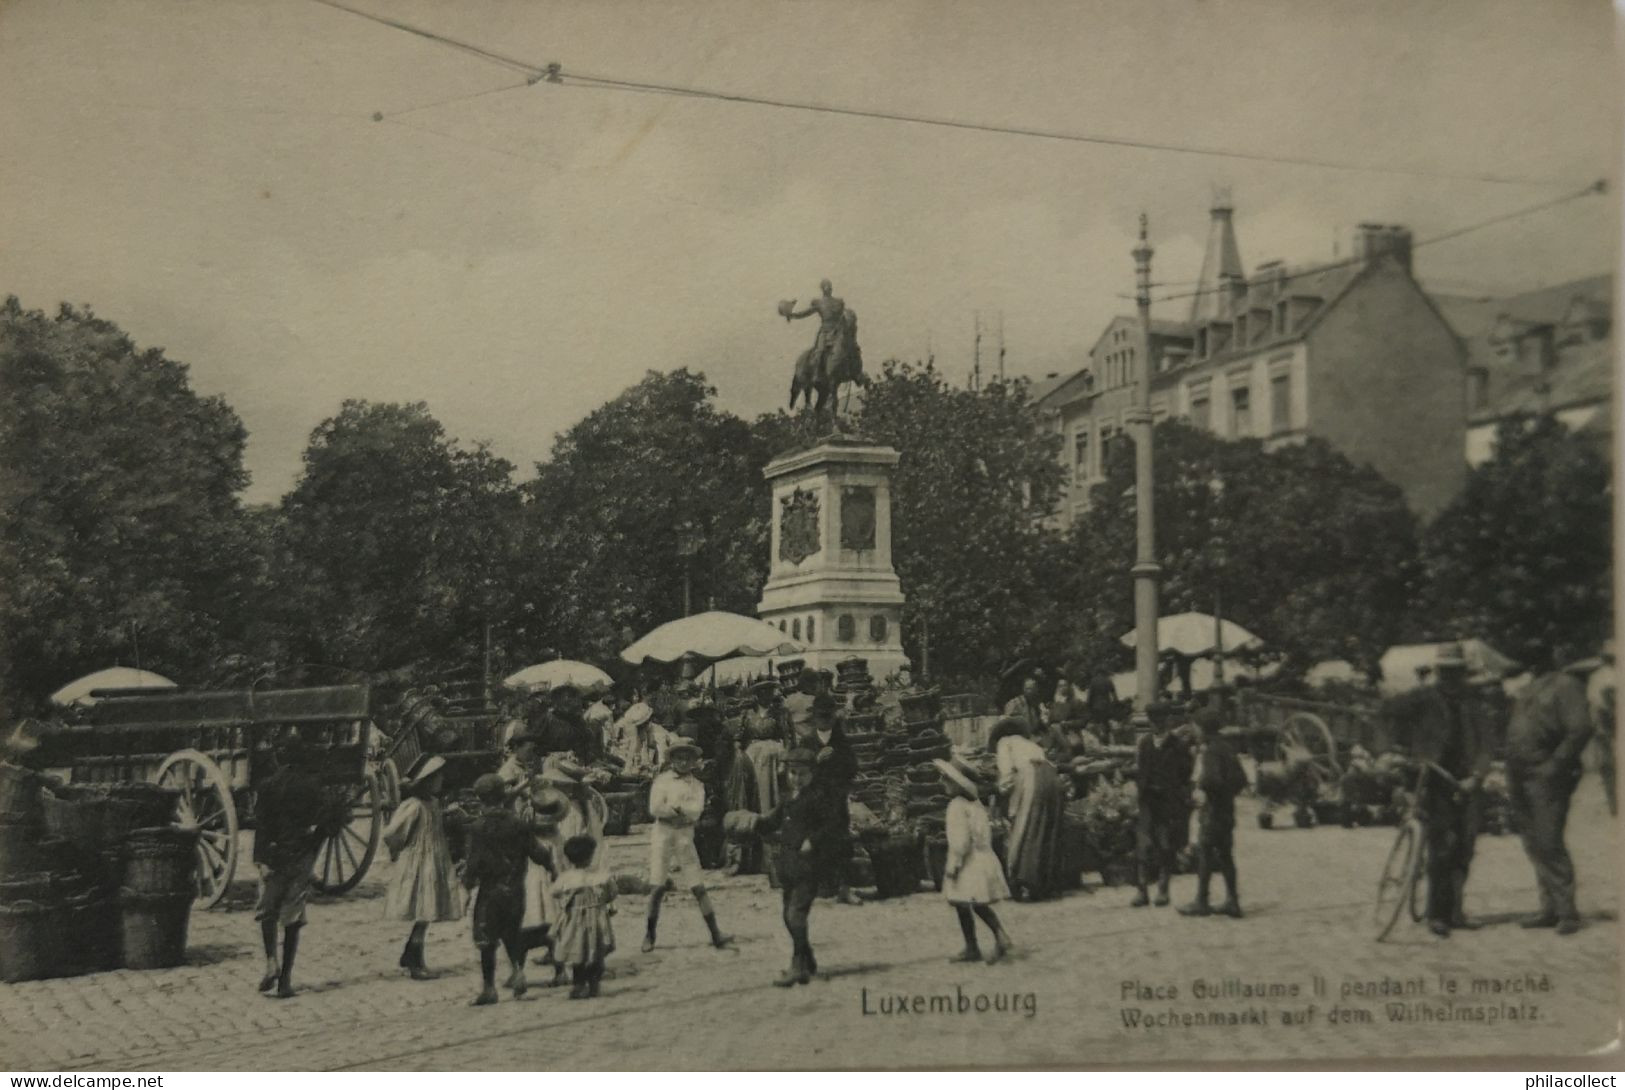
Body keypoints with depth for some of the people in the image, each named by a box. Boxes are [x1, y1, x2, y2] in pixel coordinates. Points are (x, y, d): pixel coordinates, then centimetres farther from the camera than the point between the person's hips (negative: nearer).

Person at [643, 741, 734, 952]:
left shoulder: (697, 785, 9)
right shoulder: (662, 780, 1)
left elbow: (696, 811, -8)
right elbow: (655, 808, -12)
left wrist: (674, 808, -14)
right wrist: (684, 811, -8)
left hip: (685, 838, 2)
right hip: (662, 835, -2)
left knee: (698, 888, -1)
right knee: (658, 888, 0)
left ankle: (715, 935, -2)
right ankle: (649, 935, 14)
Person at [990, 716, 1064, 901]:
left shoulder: (1004, 742, 18)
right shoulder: (1029, 744, 36)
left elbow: (1006, 770, 1)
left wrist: (1003, 790, 10)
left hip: (1029, 775, -6)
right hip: (1051, 776, 6)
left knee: (1025, 832, -6)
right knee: (1047, 834, 11)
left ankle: (1025, 886, -13)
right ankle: (1046, 884, 13)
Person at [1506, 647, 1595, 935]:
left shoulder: (1565, 685, -8)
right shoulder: (1527, 687, 16)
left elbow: (1580, 729, -17)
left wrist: (1555, 765, -18)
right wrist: (1511, 775, 14)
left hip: (1546, 778, -8)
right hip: (1520, 778, 8)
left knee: (1549, 843, -10)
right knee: (1534, 846, 10)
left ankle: (1567, 912, -2)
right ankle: (1550, 908, 17)